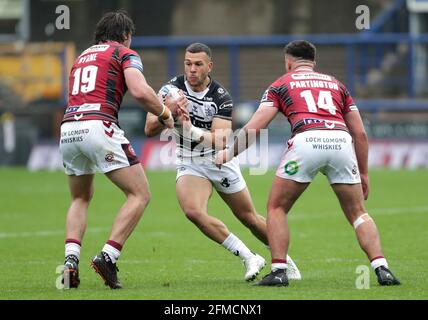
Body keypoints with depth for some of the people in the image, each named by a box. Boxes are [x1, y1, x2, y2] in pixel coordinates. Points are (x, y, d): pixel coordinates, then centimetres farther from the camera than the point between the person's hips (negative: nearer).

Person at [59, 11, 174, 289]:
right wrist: (164, 113, 7)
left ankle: (71, 260, 3)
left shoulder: (83, 56, 28)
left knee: (81, 199, 24)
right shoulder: (125, 53, 8)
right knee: (140, 194, 2)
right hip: (98, 127, -6)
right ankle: (108, 257, -11)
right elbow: (140, 91, -11)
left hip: (68, 130, 7)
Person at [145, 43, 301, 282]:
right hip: (189, 163, 1)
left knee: (249, 218, 9)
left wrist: (193, 131, -43)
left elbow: (222, 140, -26)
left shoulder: (221, 97, -16)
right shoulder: (172, 90, -12)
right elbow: (150, 130, -16)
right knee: (193, 211, -26)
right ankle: (249, 258, -15)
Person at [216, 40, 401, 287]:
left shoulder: (281, 85, 23)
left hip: (306, 140, -2)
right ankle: (382, 268, -3)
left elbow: (254, 127, 14)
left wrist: (230, 153, 28)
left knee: (277, 208, 16)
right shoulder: (336, 84, 31)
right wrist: (364, 174, 31)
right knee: (358, 213, 14)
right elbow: (360, 133, 25)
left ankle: (279, 271, 7)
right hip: (341, 141, 3)